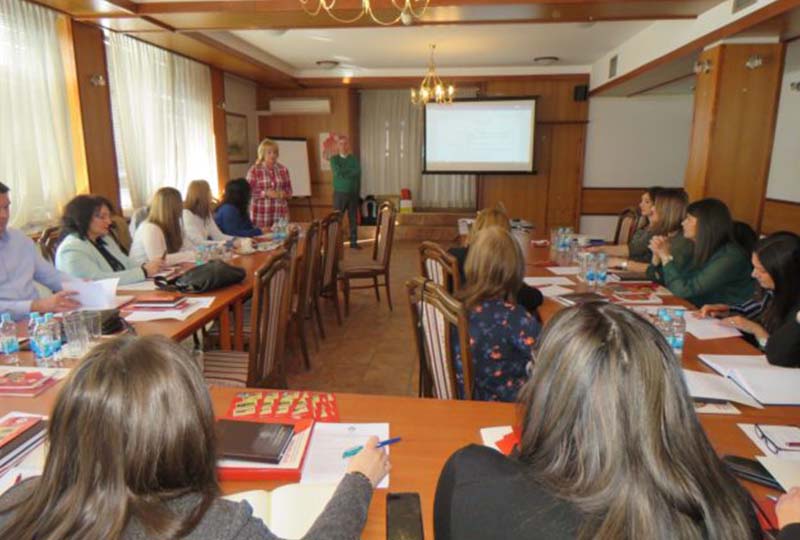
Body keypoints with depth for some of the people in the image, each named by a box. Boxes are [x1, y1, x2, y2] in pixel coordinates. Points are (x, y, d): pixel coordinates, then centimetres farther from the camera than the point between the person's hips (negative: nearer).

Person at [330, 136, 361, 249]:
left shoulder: (354, 159, 7)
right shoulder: (334, 159, 2)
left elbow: (358, 172, -10)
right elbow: (337, 172, -16)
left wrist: (344, 172, -12)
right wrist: (351, 171, -8)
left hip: (353, 193, 2)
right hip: (339, 193, -2)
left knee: (353, 218, 5)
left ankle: (354, 241, 12)